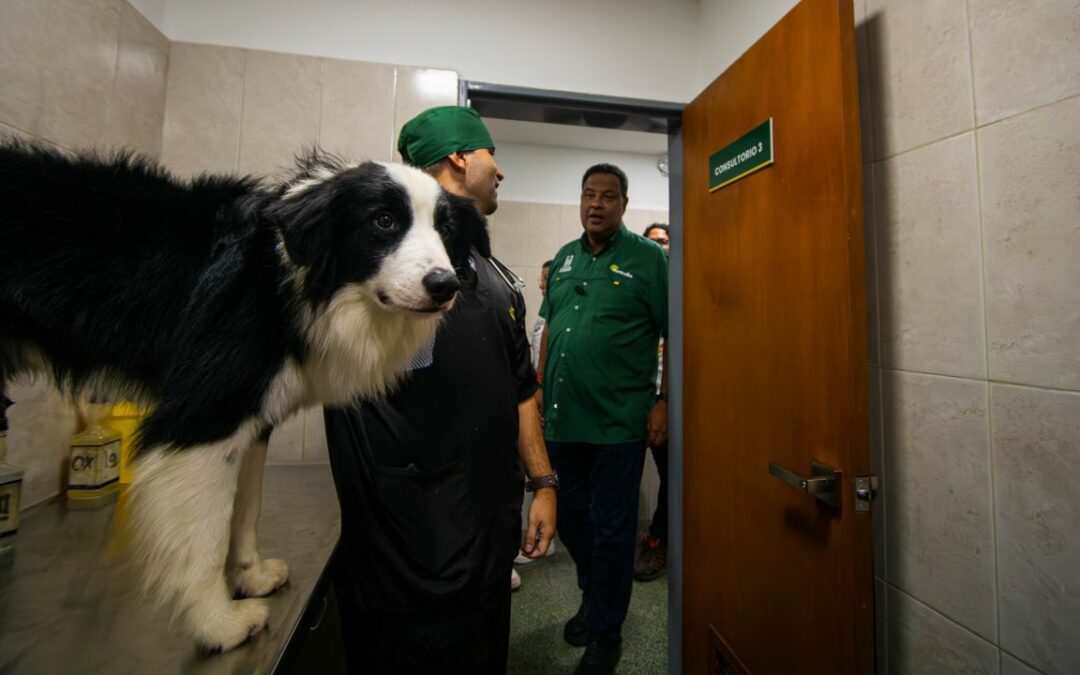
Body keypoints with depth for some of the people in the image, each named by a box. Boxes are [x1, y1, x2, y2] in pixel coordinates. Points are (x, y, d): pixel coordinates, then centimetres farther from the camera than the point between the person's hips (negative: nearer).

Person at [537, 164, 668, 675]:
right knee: (570, 517, 20)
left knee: (610, 530, 9)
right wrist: (538, 389, 12)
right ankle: (592, 595, 49)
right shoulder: (563, 258, 13)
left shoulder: (648, 258, -4)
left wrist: (664, 402, -12)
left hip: (617, 422, -5)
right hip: (560, 417, 6)